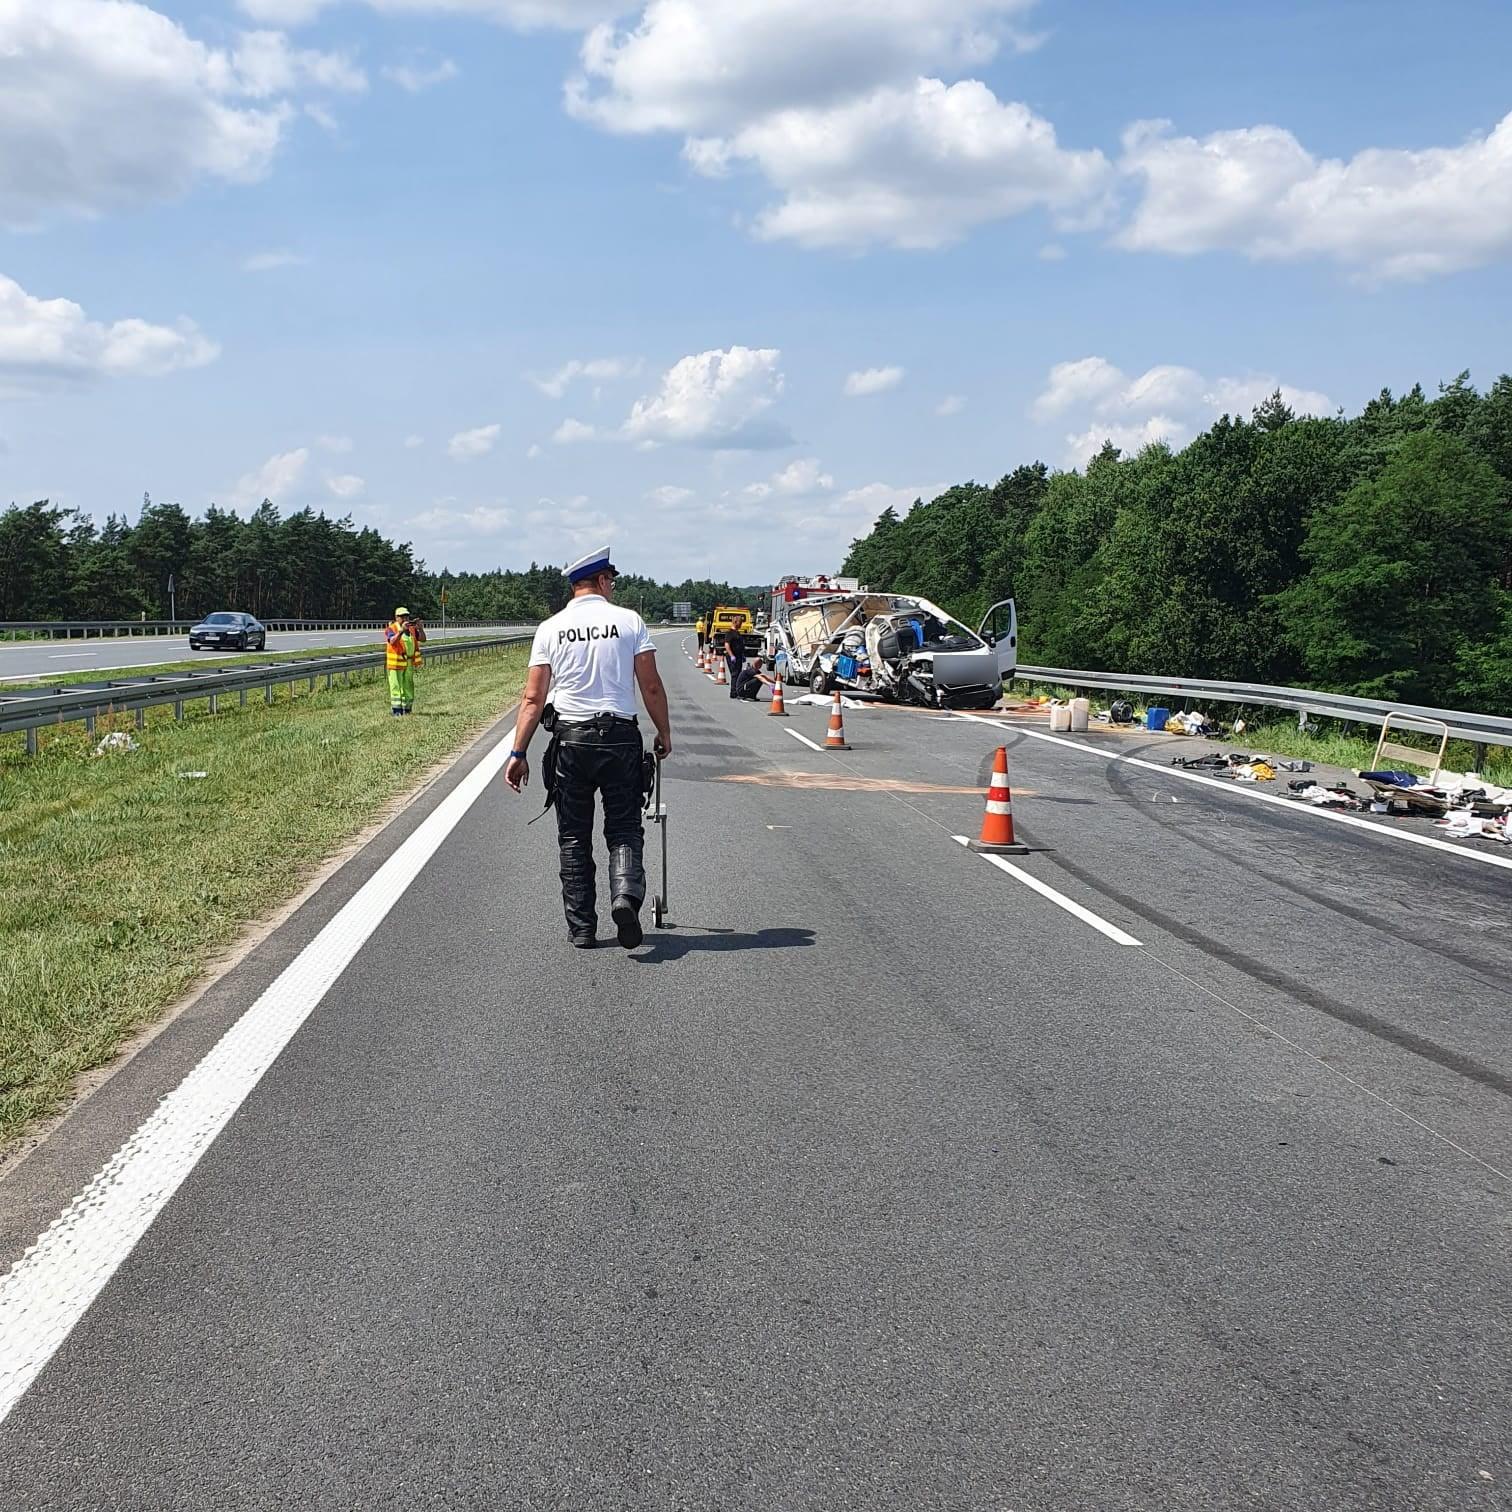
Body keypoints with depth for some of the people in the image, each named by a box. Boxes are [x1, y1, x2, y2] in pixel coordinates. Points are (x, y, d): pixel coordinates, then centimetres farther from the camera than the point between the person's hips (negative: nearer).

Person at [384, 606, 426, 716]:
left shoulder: (412, 628, 8)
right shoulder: (391, 629, -8)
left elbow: (422, 639, -1)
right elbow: (392, 642, -26)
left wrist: (420, 628, -17)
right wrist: (401, 630, -36)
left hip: (409, 663, 6)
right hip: (396, 663, -6)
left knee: (408, 686, 12)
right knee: (396, 686, -6)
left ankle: (407, 709, 20)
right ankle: (397, 711, -6)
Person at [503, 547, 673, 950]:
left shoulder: (550, 629, 3)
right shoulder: (630, 621, 0)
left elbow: (533, 698, -1)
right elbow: (651, 687, -3)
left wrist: (518, 753, 1)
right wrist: (664, 733, 10)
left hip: (570, 740, 1)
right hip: (621, 738, -1)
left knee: (573, 838, 10)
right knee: (624, 830, 8)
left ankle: (581, 928, 12)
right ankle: (626, 894, -18)